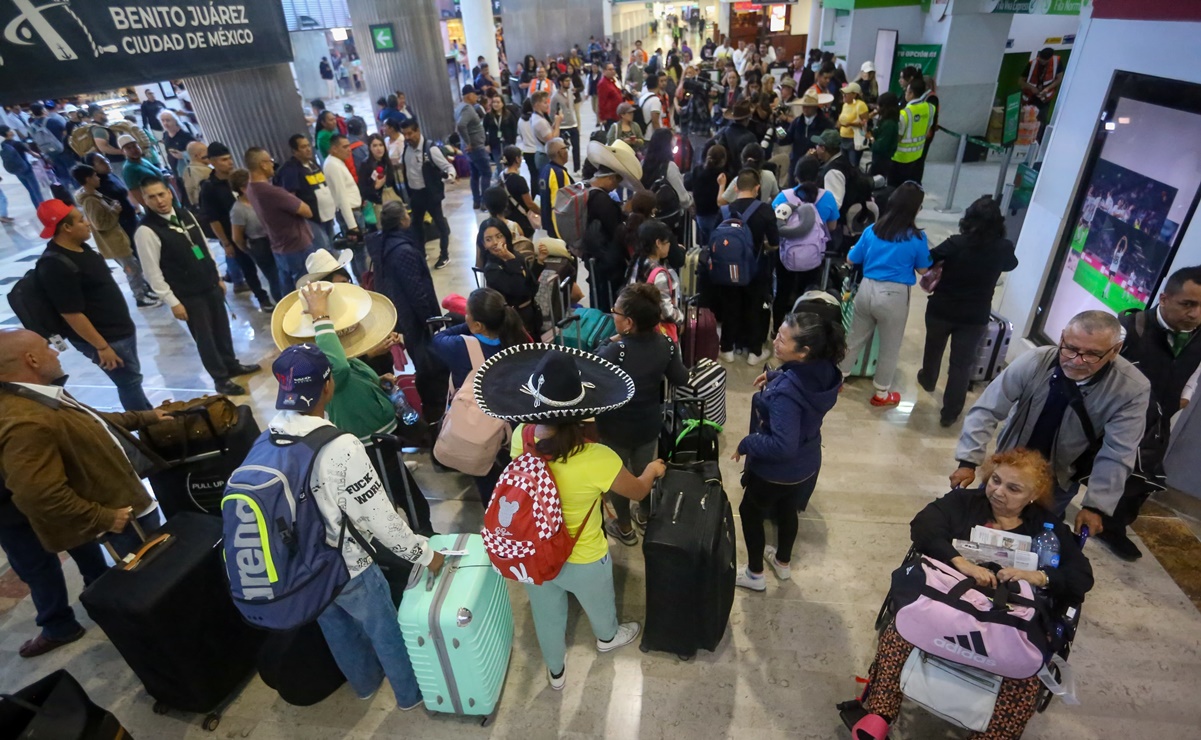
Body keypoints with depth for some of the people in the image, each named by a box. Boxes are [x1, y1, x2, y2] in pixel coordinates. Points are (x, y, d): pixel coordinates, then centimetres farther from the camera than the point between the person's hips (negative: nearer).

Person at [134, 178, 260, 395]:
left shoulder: (185, 215, 4)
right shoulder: (146, 231, -16)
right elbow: (153, 273, -15)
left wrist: (218, 277, 15)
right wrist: (173, 302, -15)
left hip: (211, 285, 6)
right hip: (188, 295, -6)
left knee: (222, 328, 18)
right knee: (205, 337, 6)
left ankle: (232, 364, 38)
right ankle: (221, 379, 21)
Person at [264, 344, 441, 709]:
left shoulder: (264, 443, -12)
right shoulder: (341, 448, -32)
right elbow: (379, 518, -26)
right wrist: (424, 554, -11)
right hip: (348, 568, -6)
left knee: (335, 628, 29)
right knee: (385, 631, 20)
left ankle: (365, 682, 56)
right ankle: (411, 692, 44)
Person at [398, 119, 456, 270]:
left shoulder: (430, 149, -20)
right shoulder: (405, 147, -1)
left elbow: (448, 166, -20)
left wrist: (450, 176, -39)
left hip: (430, 192, -7)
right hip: (414, 192, 7)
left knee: (439, 222, 5)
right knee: (416, 223, 18)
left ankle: (444, 255, 18)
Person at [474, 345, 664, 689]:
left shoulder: (520, 438, -24)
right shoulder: (597, 460, -36)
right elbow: (638, 492, -13)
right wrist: (652, 470, 6)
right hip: (583, 560, -3)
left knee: (547, 617, 31)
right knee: (599, 605, 33)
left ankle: (556, 671, 59)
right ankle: (608, 637, 66)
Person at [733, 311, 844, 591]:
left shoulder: (785, 392, -39)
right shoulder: (823, 371, -15)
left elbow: (782, 446, -39)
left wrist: (746, 444, -25)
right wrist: (776, 374, 0)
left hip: (775, 471, -7)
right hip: (806, 465, 7)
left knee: (750, 514, 21)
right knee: (787, 512, 32)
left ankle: (755, 574, 41)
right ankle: (783, 563, 56)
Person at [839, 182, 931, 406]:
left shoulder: (872, 230, 0)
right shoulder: (917, 237, -9)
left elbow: (850, 260, 8)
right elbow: (923, 270, 1)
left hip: (867, 289, 4)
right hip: (893, 296, -3)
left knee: (855, 338, 21)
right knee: (890, 347, 14)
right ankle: (882, 394, 27)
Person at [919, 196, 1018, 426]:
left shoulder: (956, 244, -18)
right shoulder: (1003, 248, -10)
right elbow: (1011, 264, 13)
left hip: (941, 310, 0)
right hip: (975, 317, 0)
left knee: (934, 347, 26)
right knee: (962, 364, 7)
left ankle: (928, 380, 51)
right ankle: (950, 412, 11)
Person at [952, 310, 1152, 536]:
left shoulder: (1133, 389, -24)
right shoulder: (1035, 362, -26)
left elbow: (1116, 454, -21)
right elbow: (987, 410, -23)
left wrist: (1095, 506, -23)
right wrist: (968, 462, -28)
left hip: (1061, 477, 0)